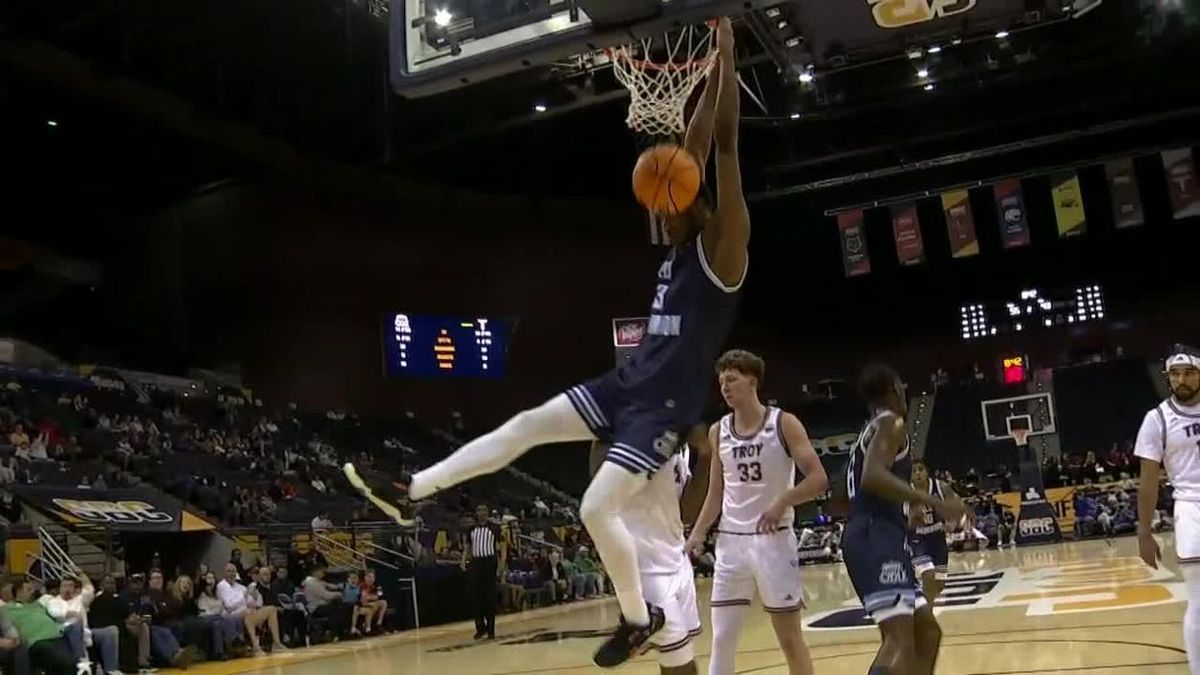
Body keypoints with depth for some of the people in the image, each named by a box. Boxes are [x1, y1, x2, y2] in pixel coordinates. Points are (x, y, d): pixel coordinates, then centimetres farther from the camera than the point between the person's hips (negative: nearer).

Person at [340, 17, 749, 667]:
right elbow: (691, 154, 14)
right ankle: (409, 491, 13)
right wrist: (712, 73, 13)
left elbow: (724, 147, -16)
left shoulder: (721, 248, -10)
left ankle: (639, 619, 10)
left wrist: (728, 59, -14)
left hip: (666, 404, -8)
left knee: (596, 508, -14)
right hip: (627, 383, 8)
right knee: (524, 425, 5)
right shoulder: (678, 249, 12)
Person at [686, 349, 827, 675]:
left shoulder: (784, 423, -6)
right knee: (721, 639, 4)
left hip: (774, 539, -4)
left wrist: (782, 502, -25)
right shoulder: (718, 432, 7)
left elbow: (819, 479, -11)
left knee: (789, 636, 5)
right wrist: (698, 533, 0)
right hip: (730, 541, 4)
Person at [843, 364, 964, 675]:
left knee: (927, 631, 16)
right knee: (900, 641, -20)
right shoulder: (890, 422, -3)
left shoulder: (870, 431, 26)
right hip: (876, 536, -10)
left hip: (872, 536, 10)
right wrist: (933, 502, -26)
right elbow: (873, 476, -22)